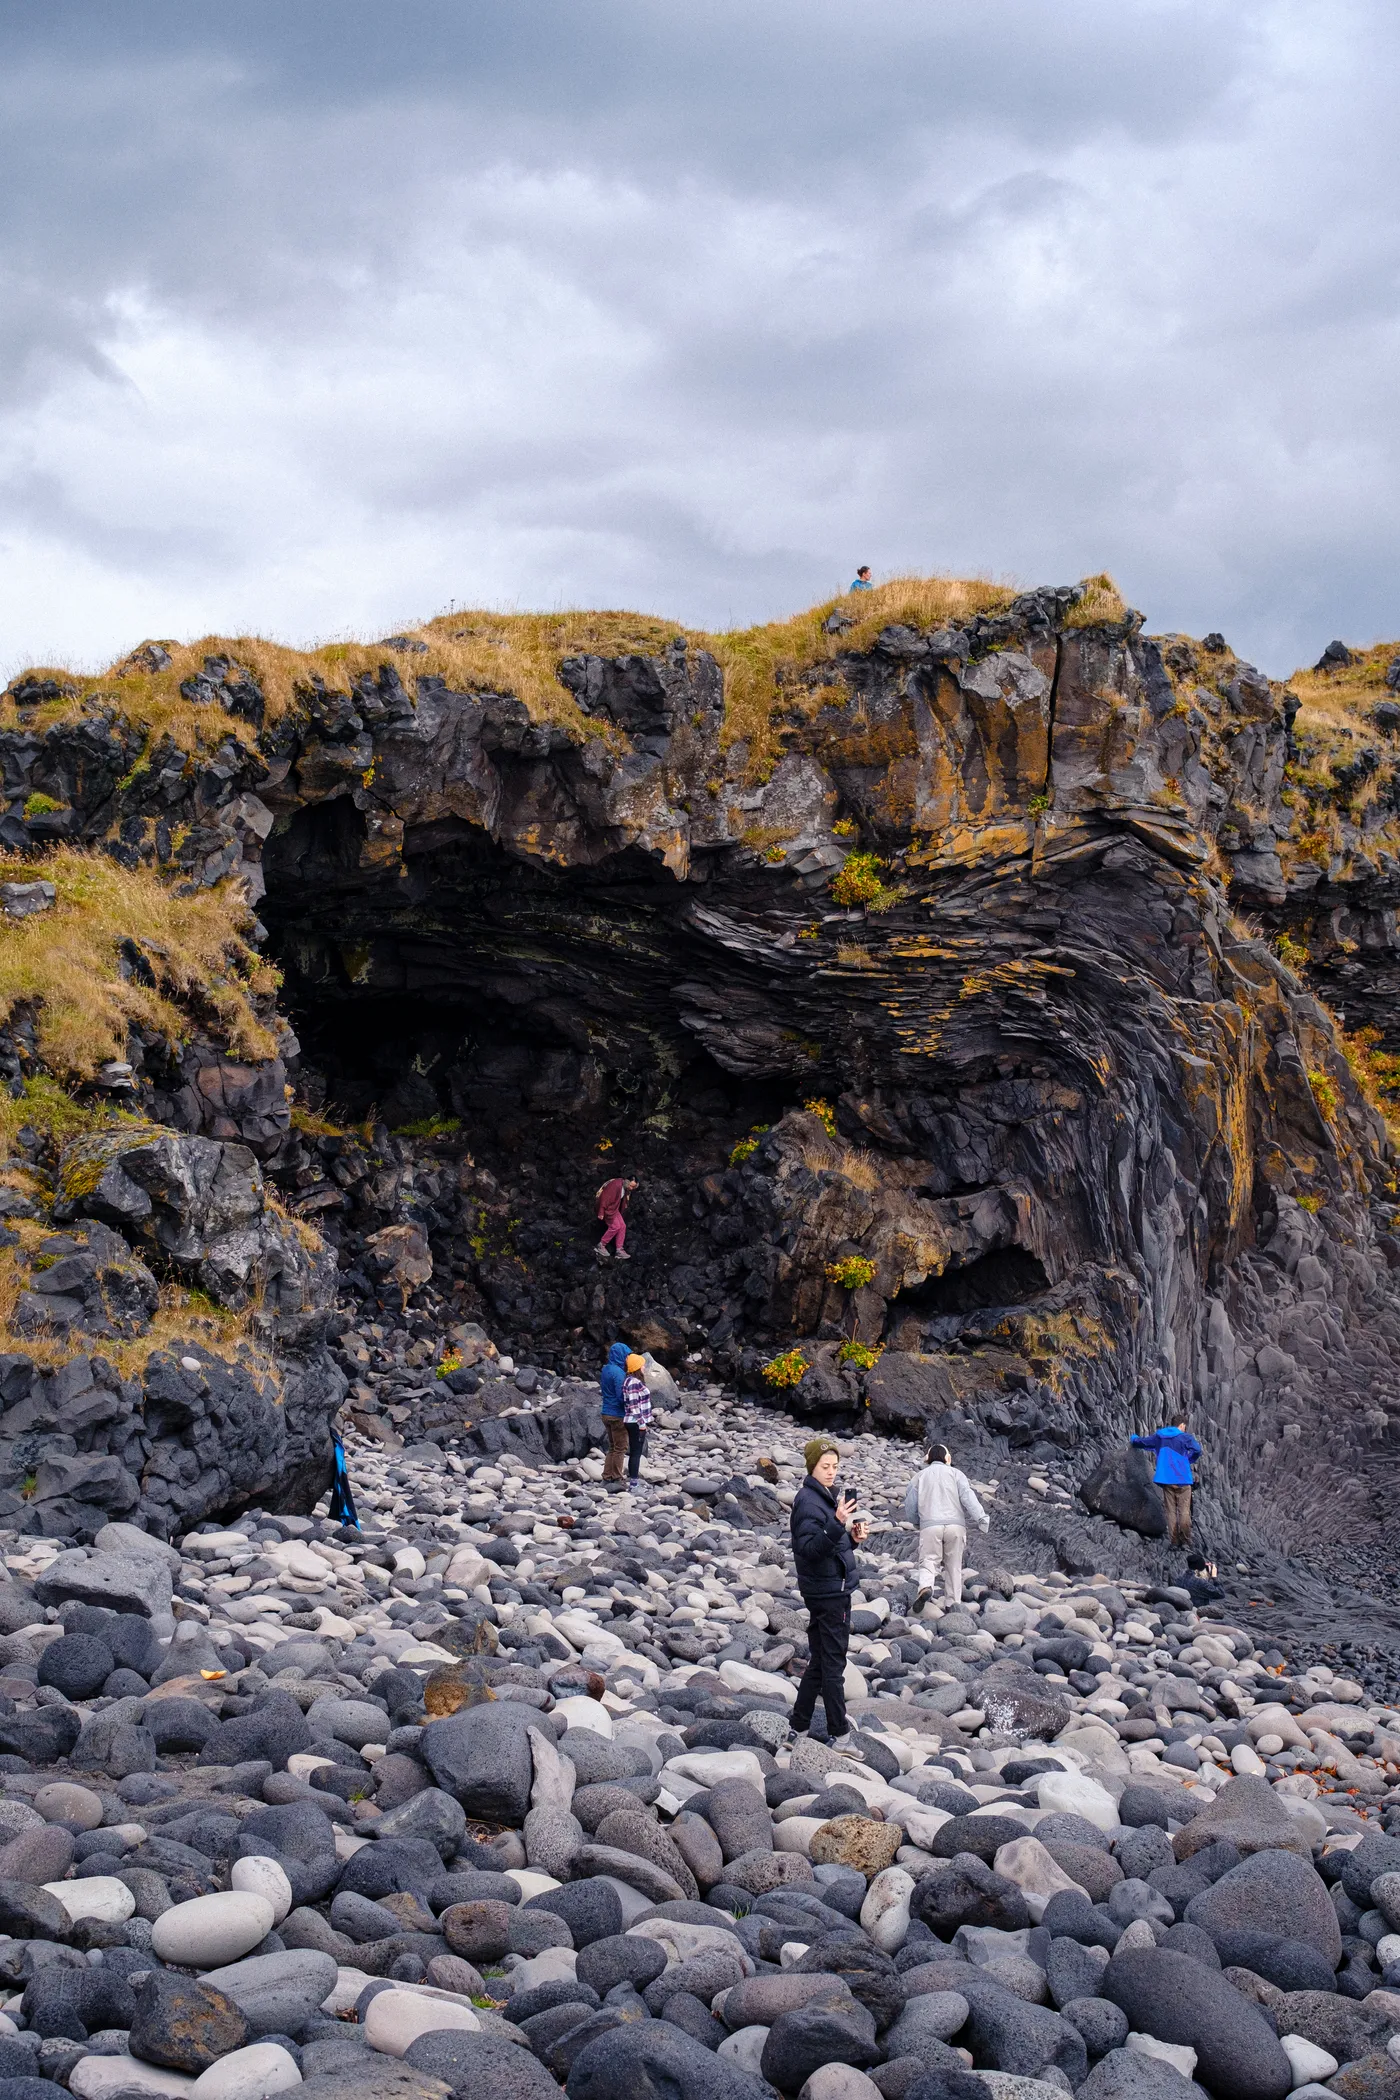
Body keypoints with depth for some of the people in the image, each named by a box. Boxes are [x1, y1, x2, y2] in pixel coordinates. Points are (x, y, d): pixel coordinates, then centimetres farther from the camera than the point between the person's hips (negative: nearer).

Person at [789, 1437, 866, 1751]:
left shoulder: (828, 1495, 14)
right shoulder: (809, 1501, -17)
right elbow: (810, 1548, -27)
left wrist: (852, 1536, 2)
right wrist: (838, 1525, -39)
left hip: (835, 1589, 10)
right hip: (828, 1592, -10)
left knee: (819, 1661, 16)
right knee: (832, 1665, -3)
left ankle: (799, 1726, 23)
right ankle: (839, 1735, 4)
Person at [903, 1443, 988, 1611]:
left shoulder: (919, 1477, 18)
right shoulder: (956, 1474, 14)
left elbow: (910, 1508, 16)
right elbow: (968, 1497, -2)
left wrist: (918, 1521, 35)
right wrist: (981, 1518, -9)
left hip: (930, 1526, 0)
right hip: (956, 1525, 0)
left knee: (928, 1561, -3)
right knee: (954, 1566, 10)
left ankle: (925, 1587, -32)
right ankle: (954, 1602, 7)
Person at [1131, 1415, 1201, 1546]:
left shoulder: (1158, 1437, 11)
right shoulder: (1185, 1437, -3)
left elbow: (1142, 1442, 23)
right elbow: (1197, 1450, -20)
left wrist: (1134, 1438, 46)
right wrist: (1189, 1461, 0)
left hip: (1166, 1480, 4)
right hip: (1182, 1479, -4)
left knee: (1171, 1511, 6)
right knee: (1184, 1511, -2)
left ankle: (1174, 1541, 2)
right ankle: (1185, 1541, -7)